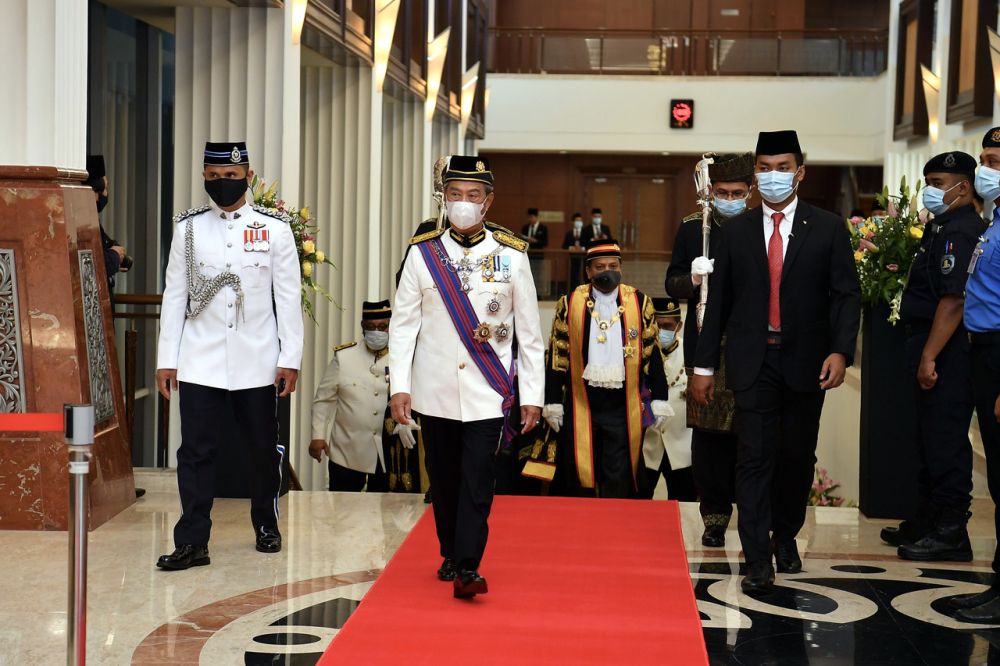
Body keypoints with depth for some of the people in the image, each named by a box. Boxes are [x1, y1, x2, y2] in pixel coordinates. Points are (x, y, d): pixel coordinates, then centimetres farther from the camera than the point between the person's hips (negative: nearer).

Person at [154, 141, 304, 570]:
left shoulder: (274, 228, 1)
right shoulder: (188, 228, 6)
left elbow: (288, 297, 1)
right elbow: (174, 295, 7)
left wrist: (290, 359, -3)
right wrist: (166, 359, 3)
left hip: (257, 363, -1)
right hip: (199, 362, 1)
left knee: (263, 449, 9)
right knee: (196, 451, -2)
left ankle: (266, 526, 28)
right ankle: (192, 542, 1)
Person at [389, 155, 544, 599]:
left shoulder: (511, 256, -1)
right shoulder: (423, 253, 1)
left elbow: (529, 332, 2)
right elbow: (403, 323, 2)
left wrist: (532, 395, 0)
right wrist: (399, 385, -6)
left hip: (486, 393, -2)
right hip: (435, 391, 2)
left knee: (477, 481, -8)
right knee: (443, 480, 12)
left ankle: (468, 568, -7)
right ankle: (450, 554, 29)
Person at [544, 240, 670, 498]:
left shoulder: (639, 302, 3)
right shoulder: (570, 304, 2)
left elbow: (653, 354, 6)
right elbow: (558, 355, 4)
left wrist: (659, 400, 3)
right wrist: (553, 402, 2)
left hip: (624, 405, 0)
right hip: (581, 403, 0)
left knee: (620, 479, 2)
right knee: (580, 477, 6)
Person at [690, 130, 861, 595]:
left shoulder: (828, 229, 3)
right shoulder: (736, 230, 7)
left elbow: (846, 294, -1)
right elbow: (719, 301, 8)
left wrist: (841, 350, -16)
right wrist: (704, 365, 5)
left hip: (805, 363, 0)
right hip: (753, 360, 0)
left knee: (798, 456, 10)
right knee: (755, 457, -6)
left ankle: (786, 536, 31)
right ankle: (758, 561, -5)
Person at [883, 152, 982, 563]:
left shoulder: (960, 232, -17)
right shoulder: (942, 228, 16)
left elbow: (954, 298, -24)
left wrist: (929, 357, -25)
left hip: (946, 354, -11)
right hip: (931, 348, 11)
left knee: (944, 441, -5)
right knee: (931, 439, 17)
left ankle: (950, 534, 2)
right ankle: (928, 521, 28)